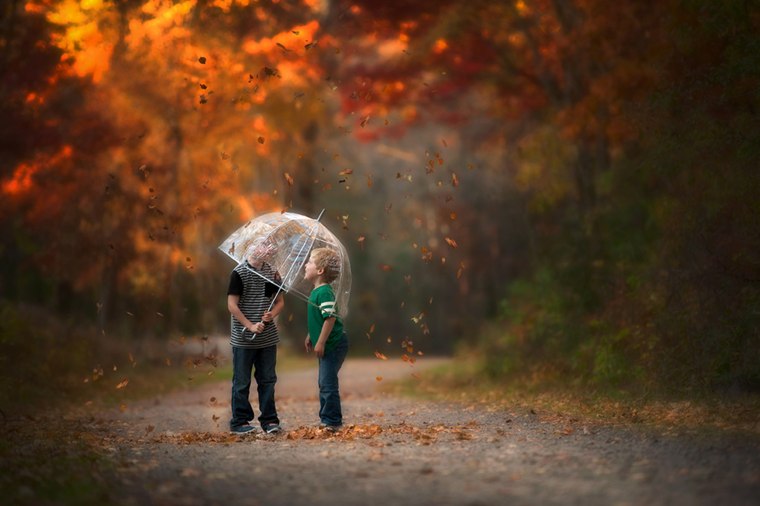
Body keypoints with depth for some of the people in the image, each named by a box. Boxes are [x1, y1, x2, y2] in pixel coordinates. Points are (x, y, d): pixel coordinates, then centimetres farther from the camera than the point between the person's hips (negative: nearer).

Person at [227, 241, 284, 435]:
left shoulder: (271, 272, 5)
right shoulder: (239, 273, -9)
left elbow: (280, 301, 12)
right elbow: (232, 305, -11)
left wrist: (272, 314, -9)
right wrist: (251, 326, -17)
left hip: (268, 338, 4)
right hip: (243, 339, -4)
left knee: (268, 380, 8)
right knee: (242, 382, 5)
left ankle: (269, 420, 16)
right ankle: (239, 422, 13)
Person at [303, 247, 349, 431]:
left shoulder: (324, 292, -20)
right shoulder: (316, 291, 12)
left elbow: (330, 318, -27)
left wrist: (321, 343, -25)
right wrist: (311, 337, 27)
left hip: (333, 345, -11)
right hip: (328, 346, 11)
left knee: (328, 383, -8)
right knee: (325, 383, 17)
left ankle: (332, 421, -2)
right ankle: (326, 418, 26)